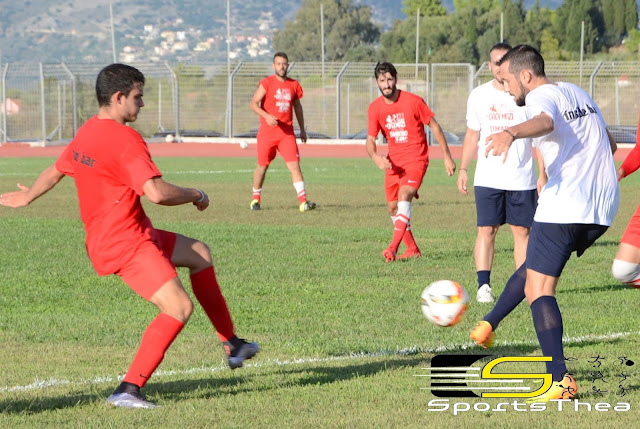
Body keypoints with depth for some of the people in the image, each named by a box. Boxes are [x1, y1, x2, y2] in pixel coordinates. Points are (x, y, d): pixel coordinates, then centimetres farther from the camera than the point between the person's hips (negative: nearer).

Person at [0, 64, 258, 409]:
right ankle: (128, 390, -20)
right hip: (125, 244, -11)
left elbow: (55, 171, 27)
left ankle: (232, 345, 27)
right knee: (179, 307, -20)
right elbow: (156, 193, -29)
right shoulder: (125, 140, -21)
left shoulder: (86, 134, 10)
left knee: (199, 253, 23)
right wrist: (195, 195, -10)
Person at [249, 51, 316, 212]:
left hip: (287, 133, 2)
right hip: (267, 132, -2)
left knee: (294, 165, -10)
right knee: (262, 166, 9)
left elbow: (297, 107, 20)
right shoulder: (266, 83, -4)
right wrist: (266, 116, -27)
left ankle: (303, 201, -18)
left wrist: (302, 129, 20)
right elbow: (253, 103, -10)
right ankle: (255, 199, 28)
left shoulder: (294, 85, 8)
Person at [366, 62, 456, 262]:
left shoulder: (413, 101, -11)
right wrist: (375, 157, -23)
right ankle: (412, 249, 23)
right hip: (393, 162, 5)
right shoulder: (375, 108, -1)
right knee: (393, 208, 7)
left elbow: (434, 126, -2)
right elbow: (370, 140, 1)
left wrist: (447, 156, -1)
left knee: (404, 196, -25)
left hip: (416, 159, -5)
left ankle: (393, 247, -34)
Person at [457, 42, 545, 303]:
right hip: (487, 178, 1)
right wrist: (463, 169, 7)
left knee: (522, 231, 1)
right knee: (486, 230, -5)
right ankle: (483, 285, -4)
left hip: (522, 178, -1)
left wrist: (543, 175, -5)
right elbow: (472, 135, 15)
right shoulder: (479, 96, 7)